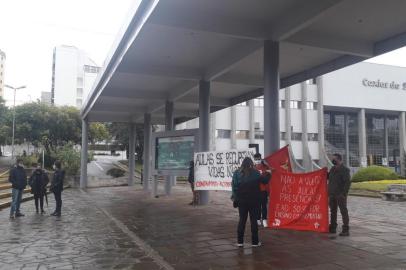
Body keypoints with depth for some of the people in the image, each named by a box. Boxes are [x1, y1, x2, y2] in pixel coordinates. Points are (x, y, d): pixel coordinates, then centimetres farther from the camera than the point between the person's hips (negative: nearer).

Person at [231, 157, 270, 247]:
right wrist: (268, 174, 17)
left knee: (242, 220, 10)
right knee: (253, 220, 8)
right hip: (253, 200, -2)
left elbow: (233, 186, -6)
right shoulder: (255, 173, -9)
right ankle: (255, 242, 12)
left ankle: (240, 241, 11)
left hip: (241, 200, 2)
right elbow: (264, 181, -1)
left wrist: (234, 197, 0)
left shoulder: (237, 173, -3)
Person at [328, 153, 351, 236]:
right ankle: (333, 228, 24)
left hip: (340, 195, -8)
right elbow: (328, 177, 29)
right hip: (332, 194, 8)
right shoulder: (333, 169, 14)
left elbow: (348, 182, -16)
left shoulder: (345, 170, -10)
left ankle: (346, 230, 0)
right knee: (333, 211, 14)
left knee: (343, 211, -3)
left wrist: (344, 193, -21)